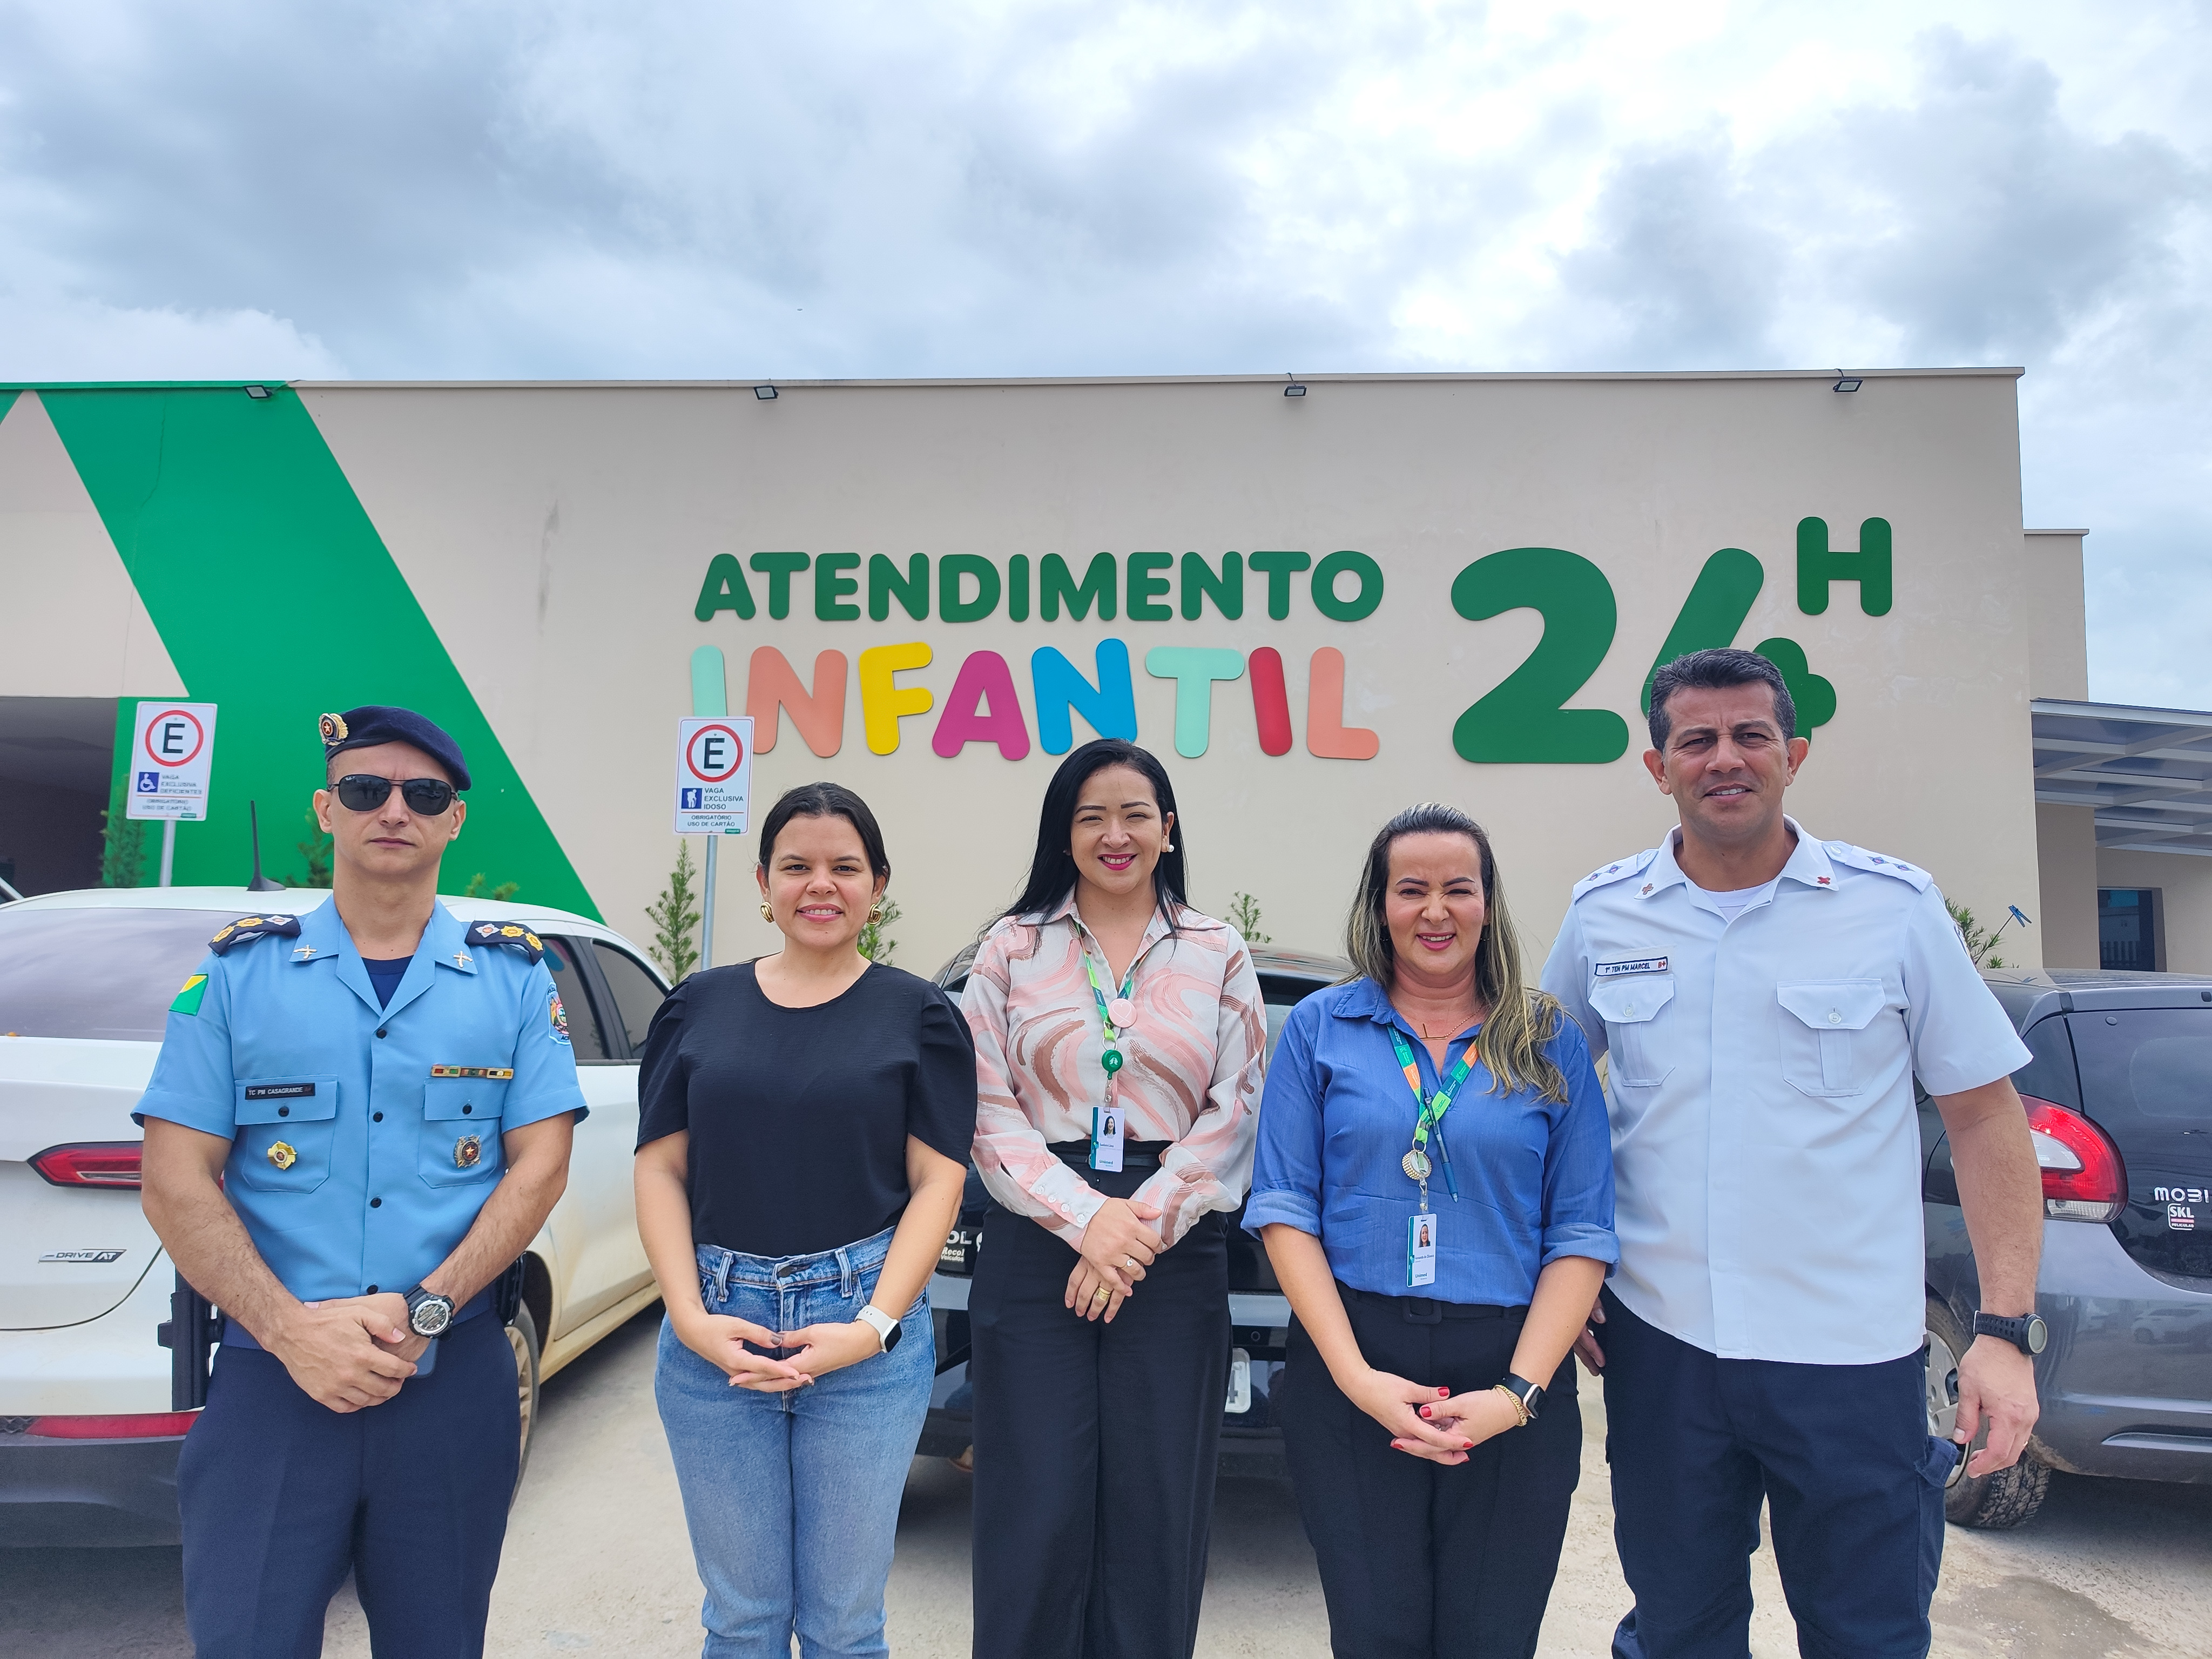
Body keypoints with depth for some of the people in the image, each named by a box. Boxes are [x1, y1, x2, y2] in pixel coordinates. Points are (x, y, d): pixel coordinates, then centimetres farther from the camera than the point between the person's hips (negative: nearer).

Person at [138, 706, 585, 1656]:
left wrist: (426, 1310, -13)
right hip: (268, 1378, -1)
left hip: (455, 1378, 1)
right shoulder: (239, 971, 4)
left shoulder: (513, 978, 5)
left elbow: (540, 1165, -1)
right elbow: (176, 1182, -1)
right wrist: (290, 1329, -13)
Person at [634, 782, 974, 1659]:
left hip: (866, 1332, -1)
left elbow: (937, 1182, -2)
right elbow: (661, 1168, 5)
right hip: (714, 1331, 2)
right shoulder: (700, 1006, 7)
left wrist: (873, 1326, -12)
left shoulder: (920, 1015, 1)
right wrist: (691, 1316, -7)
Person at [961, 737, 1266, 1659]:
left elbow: (1237, 1112, 1)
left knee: (1155, 1517, 5)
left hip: (1176, 1262, 1)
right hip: (1035, 1252, 0)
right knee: (1036, 1520, 1)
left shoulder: (1220, 956, 8)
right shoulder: (1012, 950, 6)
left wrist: (1144, 1224, -10)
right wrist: (1086, 1218, -13)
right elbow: (989, 1115, -1)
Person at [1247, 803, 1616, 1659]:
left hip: (1513, 1373, 1)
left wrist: (1519, 1392, -11)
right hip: (1350, 1370, 0)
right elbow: (1284, 1209, -1)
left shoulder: (1550, 1043, 5)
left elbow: (1582, 1235, 1)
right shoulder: (1320, 1027, 3)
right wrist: (1355, 1375, -11)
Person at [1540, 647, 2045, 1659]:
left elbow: (1985, 1115, -1)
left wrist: (2005, 1329, -7)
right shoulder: (1602, 914, 1)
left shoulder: (1896, 907, -5)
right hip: (1656, 1343, 2)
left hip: (1853, 1354, -1)